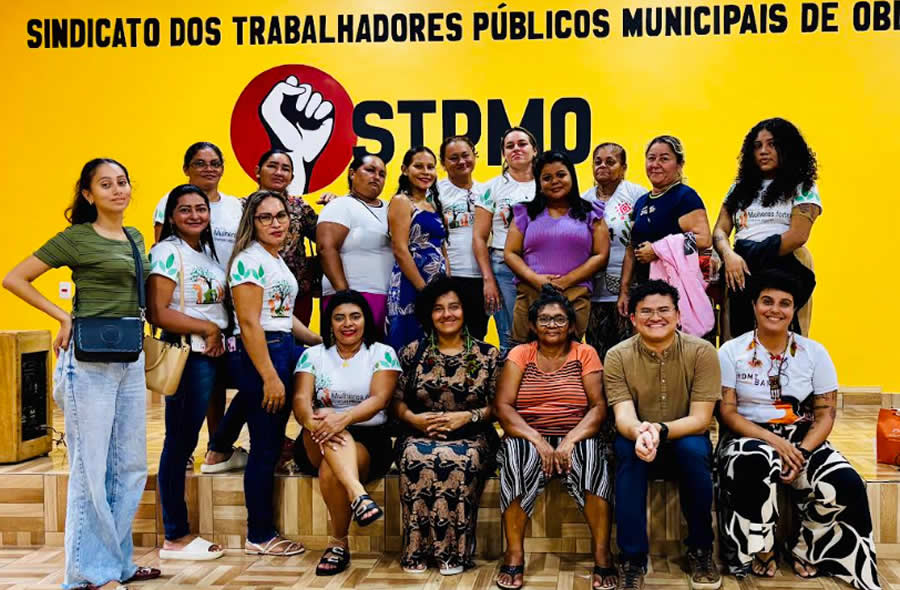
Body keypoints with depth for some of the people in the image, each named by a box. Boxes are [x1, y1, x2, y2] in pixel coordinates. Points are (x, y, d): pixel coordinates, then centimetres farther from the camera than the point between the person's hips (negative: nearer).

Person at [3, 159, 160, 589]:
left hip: (131, 358, 7)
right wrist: (64, 317, -9)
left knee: (131, 465, 11)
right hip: (90, 359, -7)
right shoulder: (76, 237, -5)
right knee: (91, 466, 0)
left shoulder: (135, 238, 14)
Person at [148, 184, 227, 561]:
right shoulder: (167, 253, -9)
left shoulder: (207, 250, 15)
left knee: (184, 441, 12)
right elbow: (158, 313, -16)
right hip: (186, 355, -8)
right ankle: (175, 537, 8)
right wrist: (207, 328, -13)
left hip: (212, 353, 8)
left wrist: (219, 335, 4)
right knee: (180, 441, -2)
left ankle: (179, 533, 21)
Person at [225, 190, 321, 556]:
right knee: (265, 447, -2)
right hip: (257, 353, -9)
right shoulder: (250, 261, -13)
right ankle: (260, 537, 10)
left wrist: (321, 341, 22)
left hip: (283, 348, 9)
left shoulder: (277, 260, 15)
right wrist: (269, 377, -23)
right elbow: (250, 323, -19)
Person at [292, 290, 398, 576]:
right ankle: (358, 493, -50)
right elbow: (300, 400, -7)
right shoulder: (312, 355, 8)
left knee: (330, 472, -33)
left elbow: (379, 399, -13)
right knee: (326, 422, -34)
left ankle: (339, 543, -12)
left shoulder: (383, 354, 3)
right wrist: (313, 421, -31)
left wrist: (344, 418, -32)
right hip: (317, 445, 2)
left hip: (368, 438, -1)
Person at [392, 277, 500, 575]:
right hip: (420, 434, 1)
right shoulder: (413, 352, 10)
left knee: (461, 461, -36)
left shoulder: (487, 355, 6)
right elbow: (397, 400, 9)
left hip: (471, 437, -1)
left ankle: (453, 551, -23)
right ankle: (417, 550, -22)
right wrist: (414, 419, -10)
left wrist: (467, 417, -14)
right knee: (416, 459, -34)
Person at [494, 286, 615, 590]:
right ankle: (514, 556, -23)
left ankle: (602, 557, -23)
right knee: (517, 454, -33)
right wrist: (538, 441, -19)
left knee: (592, 454, -33)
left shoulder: (585, 353, 8)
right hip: (527, 437, 0)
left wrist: (570, 441, -20)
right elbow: (502, 407, -4)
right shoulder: (520, 354, 8)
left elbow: (598, 406, -3)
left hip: (577, 437, 0)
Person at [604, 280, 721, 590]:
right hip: (639, 445, 0)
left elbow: (700, 419, -17)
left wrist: (661, 430, -38)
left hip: (685, 441, 0)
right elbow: (623, 416, -19)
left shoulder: (702, 352, -12)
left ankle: (700, 550, -10)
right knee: (626, 447, -32)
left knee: (693, 447, -33)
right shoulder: (618, 356, -10)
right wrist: (639, 432, -45)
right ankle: (633, 558, -22)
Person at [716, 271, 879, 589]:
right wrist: (773, 441, -20)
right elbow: (727, 413, -6)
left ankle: (805, 551, 4)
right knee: (756, 463, -38)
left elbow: (825, 414, 2)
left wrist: (802, 453, -16)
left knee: (846, 484, -25)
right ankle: (760, 552, -11)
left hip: (802, 439, 3)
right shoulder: (731, 352, -2)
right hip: (749, 437, -3)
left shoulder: (814, 353, 5)